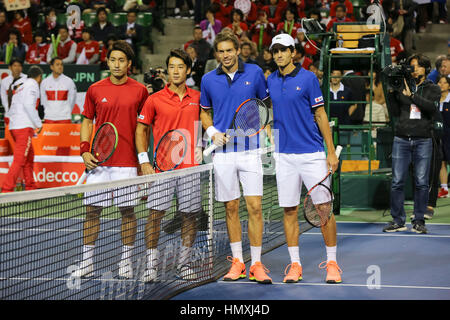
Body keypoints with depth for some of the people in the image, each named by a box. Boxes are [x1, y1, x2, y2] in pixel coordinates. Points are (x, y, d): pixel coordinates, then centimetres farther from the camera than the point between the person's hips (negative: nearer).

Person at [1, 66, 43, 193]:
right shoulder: (32, 85, -2)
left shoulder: (20, 86, 22)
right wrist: (38, 123, -10)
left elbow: (10, 112, 21)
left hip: (13, 126, 9)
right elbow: (29, 105, -17)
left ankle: (30, 187, 24)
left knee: (29, 156, 19)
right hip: (25, 126, -9)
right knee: (19, 160, -11)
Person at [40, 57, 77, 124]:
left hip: (64, 118, -2)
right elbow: (43, 101, 11)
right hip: (49, 118, 2)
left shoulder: (69, 81, 0)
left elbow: (72, 101, 5)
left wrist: (67, 113, 6)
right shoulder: (45, 82, 5)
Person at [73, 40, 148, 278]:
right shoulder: (95, 90, 6)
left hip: (127, 162, -1)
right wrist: (84, 150, -1)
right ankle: (87, 262, 9)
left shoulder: (140, 91, 2)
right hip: (99, 161, 1)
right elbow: (87, 122, 13)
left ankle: (126, 262, 12)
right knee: (92, 210, 2)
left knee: (127, 211, 3)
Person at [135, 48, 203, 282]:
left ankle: (184, 263, 15)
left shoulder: (196, 98, 8)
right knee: (155, 214, -5)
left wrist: (200, 147, 4)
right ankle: (151, 264, 2)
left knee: (190, 216, 4)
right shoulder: (155, 99, 1)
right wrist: (144, 161, -2)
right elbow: (141, 130, 6)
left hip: (190, 167, 2)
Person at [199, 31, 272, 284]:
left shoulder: (254, 73, 2)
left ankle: (256, 264, -2)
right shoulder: (209, 80, 6)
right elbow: (204, 111, 18)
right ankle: (237, 262, 16)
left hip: (250, 149, -2)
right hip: (223, 151, 2)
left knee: (254, 207, -7)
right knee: (231, 208, 6)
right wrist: (212, 132, 0)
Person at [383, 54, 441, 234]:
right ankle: (398, 221, 5)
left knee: (422, 183, -1)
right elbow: (395, 112, 8)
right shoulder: (402, 87, 11)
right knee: (397, 182, -2)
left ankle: (419, 221, 7)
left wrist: (411, 95, -17)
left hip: (423, 141, -1)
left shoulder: (433, 89, 8)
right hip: (401, 140, 1)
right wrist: (391, 93, -4)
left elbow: (432, 107, -11)